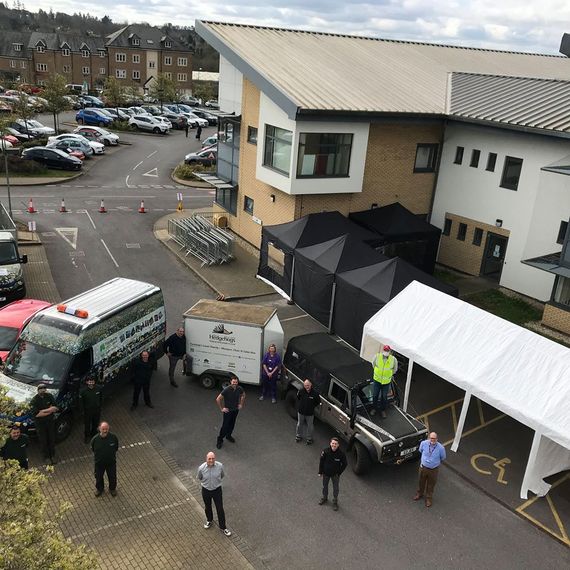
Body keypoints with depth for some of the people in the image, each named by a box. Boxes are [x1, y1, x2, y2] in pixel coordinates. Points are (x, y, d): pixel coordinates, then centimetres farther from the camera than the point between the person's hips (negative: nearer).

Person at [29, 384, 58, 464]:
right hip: (40, 424, -3)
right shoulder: (34, 401, -17)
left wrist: (43, 411, -22)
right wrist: (50, 409, -21)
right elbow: (36, 414, -25)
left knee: (52, 439, 15)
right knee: (43, 440, 10)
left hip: (51, 421, 3)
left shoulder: (49, 396, -7)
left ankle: (53, 455, 32)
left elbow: (55, 408, -8)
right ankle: (46, 457, 26)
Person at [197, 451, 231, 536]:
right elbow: (199, 478, -1)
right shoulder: (201, 468, -24)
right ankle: (209, 521, 52)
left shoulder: (220, 466, -23)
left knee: (220, 509, 9)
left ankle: (223, 527, 29)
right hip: (206, 490, 0)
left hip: (217, 490, 0)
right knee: (207, 507, 24)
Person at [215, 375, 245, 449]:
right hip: (227, 411, -5)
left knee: (232, 424, 19)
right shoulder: (226, 390, -27)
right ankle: (220, 440, 14)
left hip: (236, 410, 5)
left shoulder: (239, 389, -13)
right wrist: (221, 408, -16)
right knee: (225, 426, 0)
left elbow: (243, 395, 11)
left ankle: (228, 436, 42)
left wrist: (241, 404, 8)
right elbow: (218, 399, -22)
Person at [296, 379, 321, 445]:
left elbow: (318, 401, -4)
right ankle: (298, 436, 44)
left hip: (310, 413, -2)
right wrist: (299, 405, 3)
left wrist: (312, 406, -3)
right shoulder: (301, 391, -17)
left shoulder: (315, 393, -22)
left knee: (309, 426, 15)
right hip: (301, 412, 2)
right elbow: (298, 398, 6)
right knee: (299, 424, 21)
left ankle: (309, 438, 35)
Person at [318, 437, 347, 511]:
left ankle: (335, 501, 40)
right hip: (326, 473, 1)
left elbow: (344, 464, -9)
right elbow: (321, 461, -9)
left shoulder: (341, 453, -24)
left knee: (335, 488, 16)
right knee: (325, 486, 23)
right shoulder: (325, 451, -23)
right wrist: (320, 472, -3)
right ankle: (324, 497, 50)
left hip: (335, 474, -1)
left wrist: (339, 473, -8)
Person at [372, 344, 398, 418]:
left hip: (386, 381, 0)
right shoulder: (377, 356, -19)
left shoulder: (393, 359, -20)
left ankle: (383, 410, 35)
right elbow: (373, 363, 5)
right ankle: (374, 408, 37)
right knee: (375, 395, 14)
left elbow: (395, 369, 3)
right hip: (377, 379, 1)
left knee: (384, 397, 12)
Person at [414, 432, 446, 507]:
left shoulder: (441, 448, -25)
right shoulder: (423, 443, -20)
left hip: (434, 469, -2)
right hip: (423, 467, 2)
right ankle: (419, 494, 51)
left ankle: (429, 498, 43)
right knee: (421, 482, 24)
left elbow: (443, 458, -3)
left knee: (431, 484, 19)